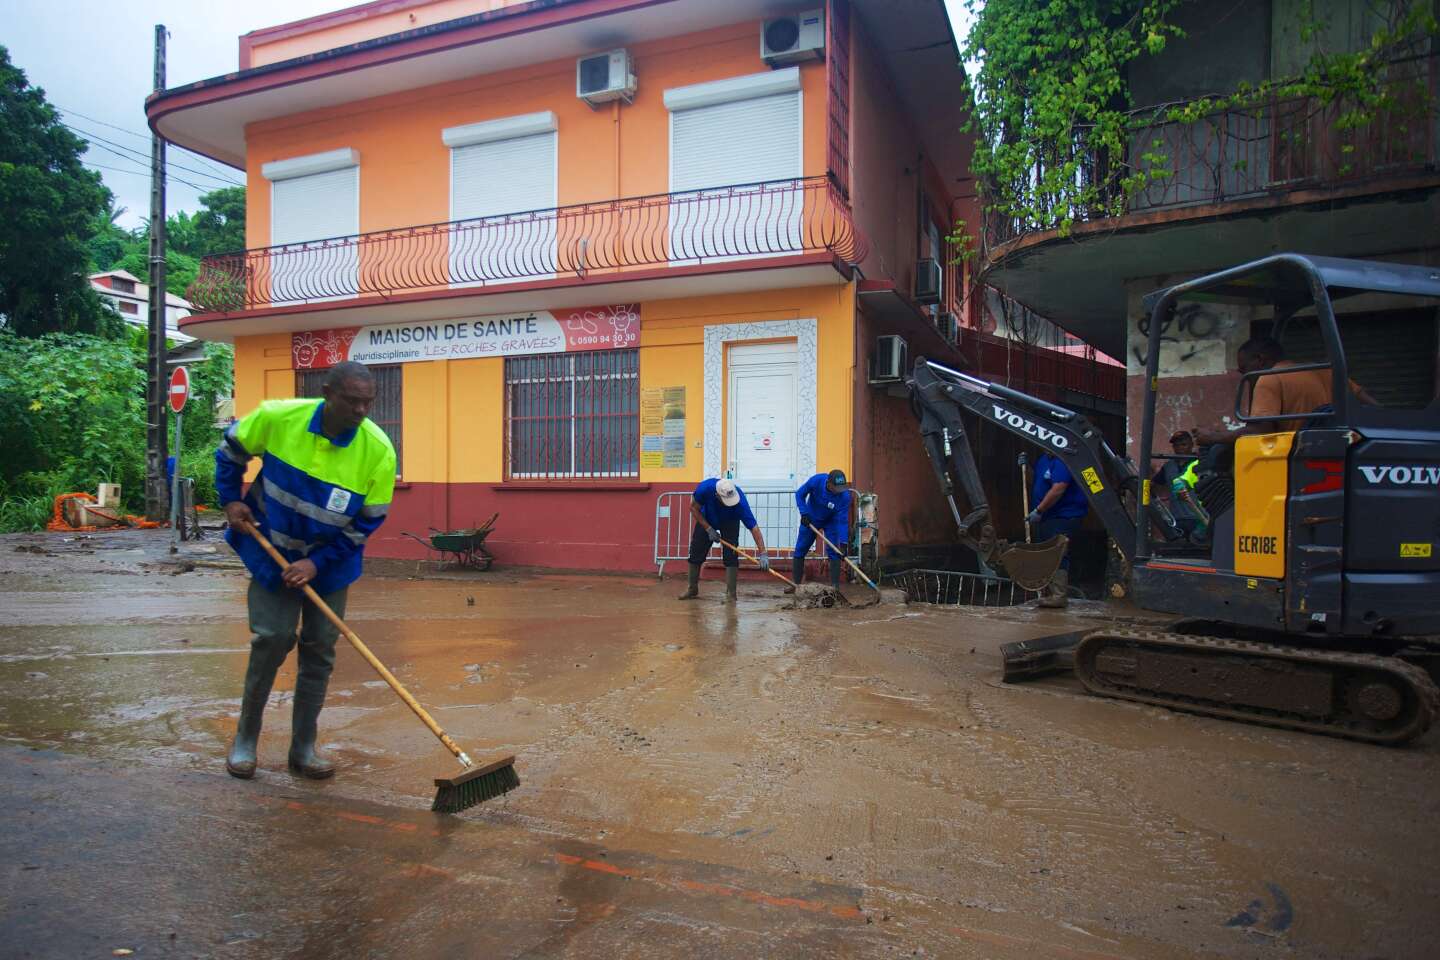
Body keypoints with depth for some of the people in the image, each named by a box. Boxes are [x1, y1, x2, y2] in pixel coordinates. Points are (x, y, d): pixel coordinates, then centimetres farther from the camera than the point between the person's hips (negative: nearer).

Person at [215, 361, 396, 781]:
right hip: (272, 551, -1)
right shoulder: (277, 417, -19)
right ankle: (245, 739, 15)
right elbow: (230, 449, 3)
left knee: (320, 649, 4)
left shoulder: (379, 451, -20)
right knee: (272, 638, -7)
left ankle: (303, 748, 18)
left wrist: (318, 562, -17)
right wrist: (231, 499, -2)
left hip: (330, 561, 1)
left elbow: (367, 522, -12)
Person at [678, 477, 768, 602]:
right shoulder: (705, 487, -39)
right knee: (695, 554, 3)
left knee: (731, 555, -16)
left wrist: (762, 554, -41)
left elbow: (754, 527, -37)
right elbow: (694, 508, -18)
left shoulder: (740, 500, -40)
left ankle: (731, 593, -7)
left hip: (729, 522, -1)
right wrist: (708, 529, -22)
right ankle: (692, 589, 20)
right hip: (706, 520, 2)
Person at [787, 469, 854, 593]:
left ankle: (835, 586, -7)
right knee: (800, 550, 2)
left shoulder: (845, 496, -33)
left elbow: (842, 521, -31)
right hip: (810, 519, 1)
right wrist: (804, 513, -26)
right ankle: (795, 584, 12)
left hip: (831, 521, -1)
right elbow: (800, 494, -15)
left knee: (833, 552, -12)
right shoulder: (816, 480, -32)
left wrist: (843, 543, -38)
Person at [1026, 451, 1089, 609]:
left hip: (1063, 517, -10)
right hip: (1045, 516, 10)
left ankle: (1059, 596, -9)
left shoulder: (1062, 462, -20)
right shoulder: (1042, 458, 12)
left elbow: (1058, 490, -26)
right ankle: (1047, 593, 26)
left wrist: (1038, 511, -20)